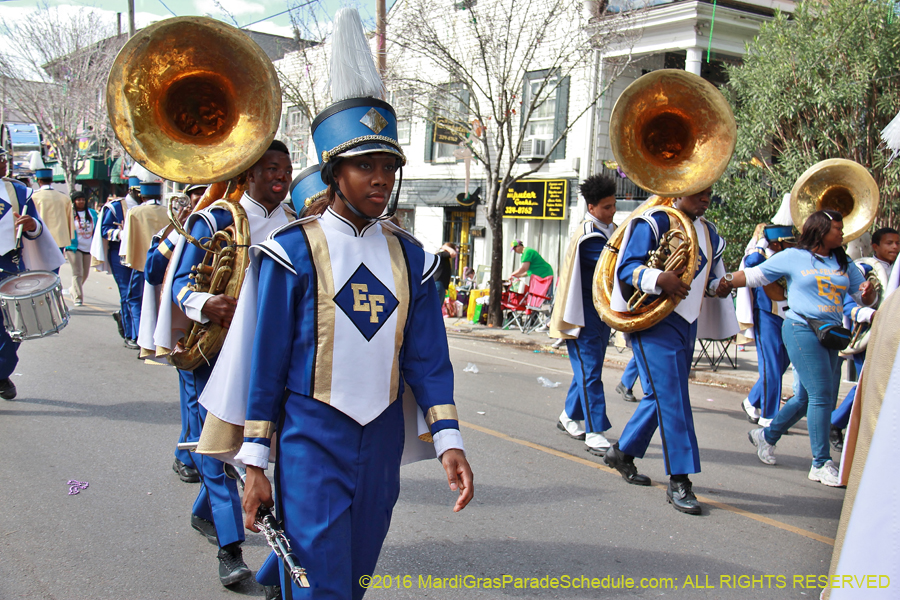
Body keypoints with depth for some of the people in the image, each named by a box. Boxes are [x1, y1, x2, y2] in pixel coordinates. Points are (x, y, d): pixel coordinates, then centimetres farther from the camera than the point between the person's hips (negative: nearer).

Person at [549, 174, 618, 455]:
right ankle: (595, 433, -7)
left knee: (588, 368, 16)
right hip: (583, 313, -9)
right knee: (589, 371, -8)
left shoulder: (611, 230, 12)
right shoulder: (587, 236, -18)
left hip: (602, 311, 9)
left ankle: (569, 416, 30)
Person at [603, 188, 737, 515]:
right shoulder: (654, 223, -8)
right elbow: (627, 268, -13)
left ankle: (623, 451, 30)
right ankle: (679, 481, -6)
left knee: (663, 395, 13)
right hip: (655, 321, -8)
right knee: (671, 397, -11)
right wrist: (659, 279, -31)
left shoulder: (709, 232, 17)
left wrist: (717, 285, 2)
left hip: (687, 325, 8)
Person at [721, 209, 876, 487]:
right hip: (802, 328, -6)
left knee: (808, 397, 9)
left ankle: (767, 435, 31)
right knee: (822, 395, -12)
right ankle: (821, 464, -4)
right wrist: (718, 283, -7)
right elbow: (753, 275, 2)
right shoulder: (793, 257, 2)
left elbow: (865, 297, 17)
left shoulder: (843, 263, 16)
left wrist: (868, 290, -7)